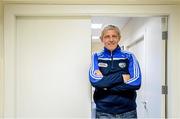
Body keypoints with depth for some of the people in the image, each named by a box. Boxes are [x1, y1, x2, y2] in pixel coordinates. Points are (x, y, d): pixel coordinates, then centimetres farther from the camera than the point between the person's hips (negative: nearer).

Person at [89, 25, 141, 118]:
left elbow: (136, 82, -12)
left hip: (127, 111, 0)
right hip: (103, 111, 0)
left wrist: (105, 84, -14)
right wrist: (122, 77, -15)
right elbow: (94, 80, -13)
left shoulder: (129, 57, 2)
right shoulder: (96, 57, 3)